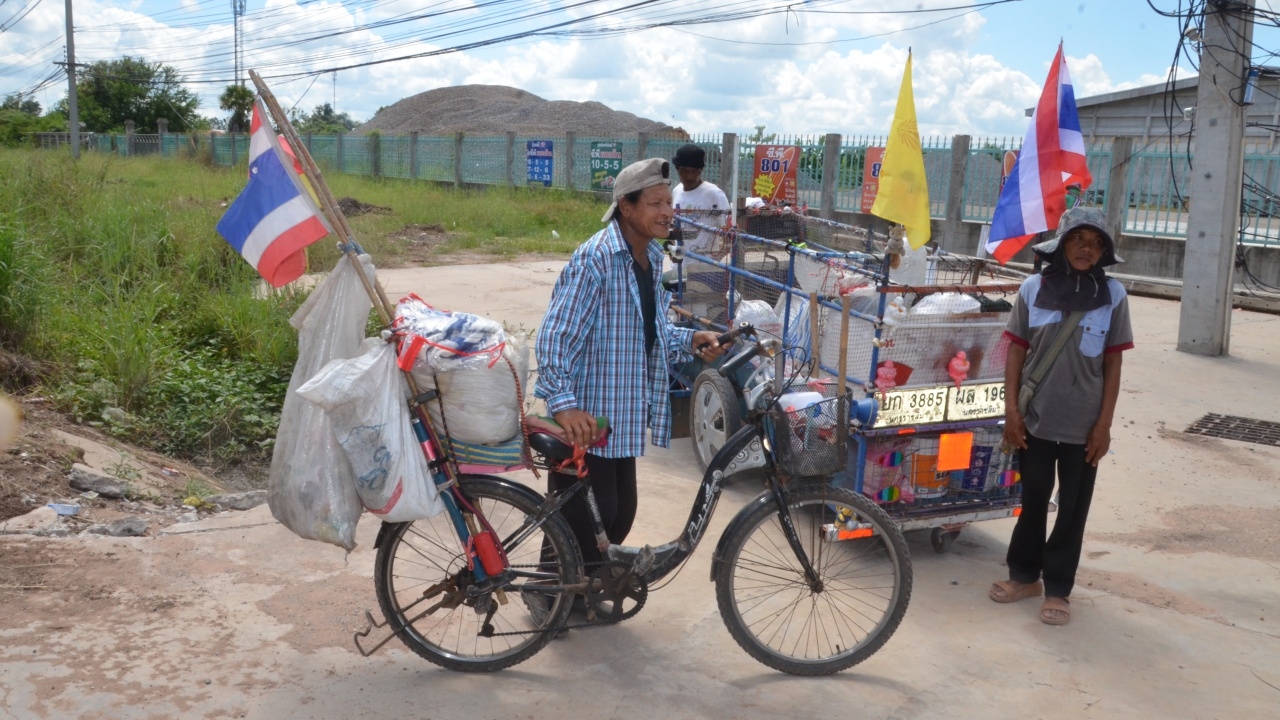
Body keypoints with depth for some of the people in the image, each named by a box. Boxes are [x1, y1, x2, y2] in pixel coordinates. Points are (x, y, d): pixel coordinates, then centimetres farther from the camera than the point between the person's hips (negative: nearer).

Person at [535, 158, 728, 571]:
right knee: (583, 519, -1)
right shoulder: (594, 260, -20)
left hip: (623, 415, 9)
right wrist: (563, 403, -33)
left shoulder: (652, 258, 8)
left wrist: (690, 341, 0)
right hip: (585, 416, -8)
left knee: (620, 514, 16)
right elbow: (554, 335, -24)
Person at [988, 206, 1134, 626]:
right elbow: (1016, 352, 2)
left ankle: (1057, 588, 21)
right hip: (1036, 418, 1)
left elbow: (1113, 363, 0)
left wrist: (1104, 423, -4)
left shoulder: (1112, 295, -3)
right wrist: (1011, 409, -3)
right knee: (1033, 499, 15)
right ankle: (1024, 575, 31)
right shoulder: (1034, 289, -3)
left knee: (1073, 508, 8)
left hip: (1084, 424, -1)